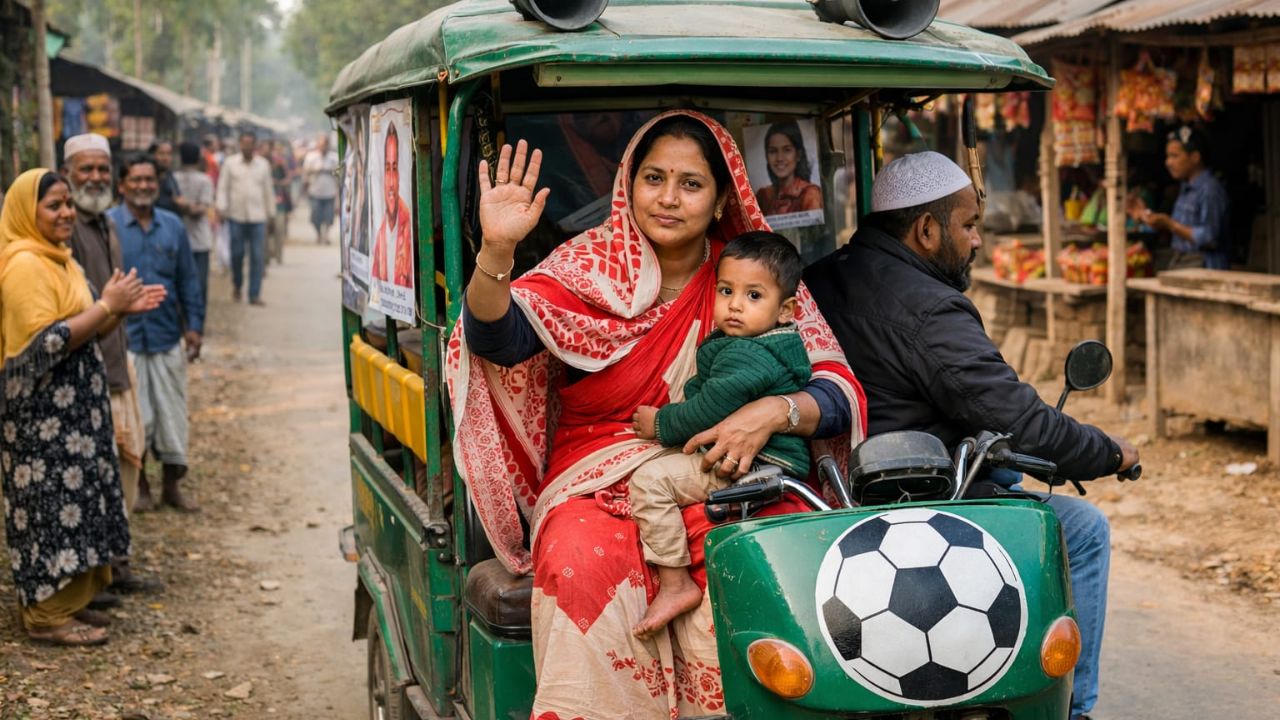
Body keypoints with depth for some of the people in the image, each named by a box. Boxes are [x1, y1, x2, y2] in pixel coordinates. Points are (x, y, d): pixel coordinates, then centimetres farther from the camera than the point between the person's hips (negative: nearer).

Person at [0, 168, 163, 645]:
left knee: (73, 498, 12)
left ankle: (68, 599, 21)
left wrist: (120, 310, 3)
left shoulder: (59, 260, 14)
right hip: (43, 411, -9)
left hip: (72, 406, 9)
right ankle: (46, 615, 3)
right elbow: (44, 344, -23)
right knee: (53, 501, -5)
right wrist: (106, 304, -19)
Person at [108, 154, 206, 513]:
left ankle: (172, 485, 20)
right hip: (124, 338, -3)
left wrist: (193, 325, 5)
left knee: (173, 413, 8)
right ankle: (140, 485, 20)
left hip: (168, 336, 3)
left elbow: (188, 280, 10)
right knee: (135, 415, 5)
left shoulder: (172, 226, 6)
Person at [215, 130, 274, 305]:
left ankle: (255, 294, 0)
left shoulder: (264, 164, 8)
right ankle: (237, 285, 30)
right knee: (237, 253, 5)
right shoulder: (230, 163, 3)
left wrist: (270, 212, 11)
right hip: (236, 216, -1)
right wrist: (221, 208, -8)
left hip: (258, 217, 1)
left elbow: (268, 190, 12)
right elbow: (222, 187, 2)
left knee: (258, 256, -4)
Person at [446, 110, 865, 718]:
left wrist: (775, 412, -21)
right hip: (601, 484, -1)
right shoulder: (589, 267, 2)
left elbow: (840, 391, 0)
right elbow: (502, 339, -15)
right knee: (584, 565, -32)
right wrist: (495, 251, -34)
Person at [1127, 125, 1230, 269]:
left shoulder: (1210, 190, -13)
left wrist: (1169, 224, -16)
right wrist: (1146, 214, 16)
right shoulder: (1185, 188, 15)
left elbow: (1209, 239, -17)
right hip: (1179, 265, 8)